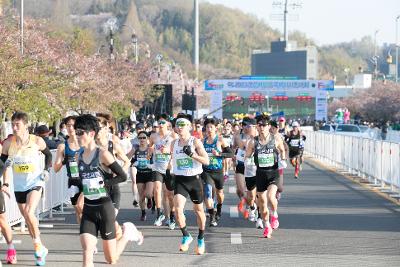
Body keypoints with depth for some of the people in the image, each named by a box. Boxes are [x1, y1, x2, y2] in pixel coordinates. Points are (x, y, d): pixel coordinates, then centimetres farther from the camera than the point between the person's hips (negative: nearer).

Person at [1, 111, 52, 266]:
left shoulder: (37, 141, -11)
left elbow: (48, 154, 9)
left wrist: (46, 170, -4)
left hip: (35, 184, -3)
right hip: (19, 186, 4)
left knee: (29, 213, -25)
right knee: (27, 218, 10)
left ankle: (38, 243, -5)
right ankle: (41, 249, 27)